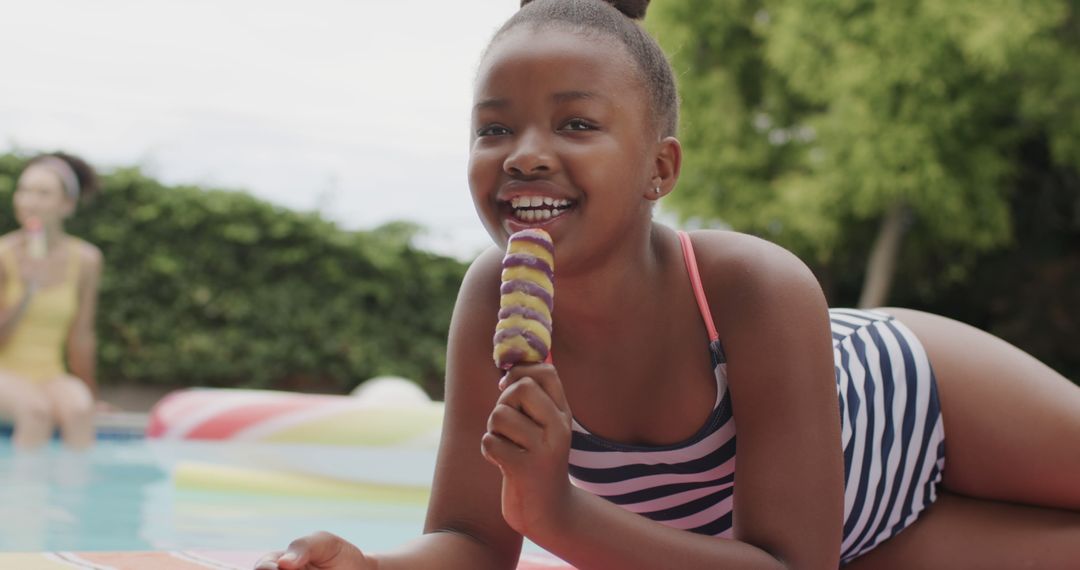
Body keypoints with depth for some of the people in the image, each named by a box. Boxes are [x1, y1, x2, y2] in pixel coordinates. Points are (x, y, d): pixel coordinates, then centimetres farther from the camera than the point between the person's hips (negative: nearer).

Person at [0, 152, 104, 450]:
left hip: (51, 377, 2)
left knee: (78, 408, -32)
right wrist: (27, 294, -22)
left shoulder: (86, 259, -1)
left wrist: (90, 394, 15)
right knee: (36, 408, -35)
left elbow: (81, 336, 8)